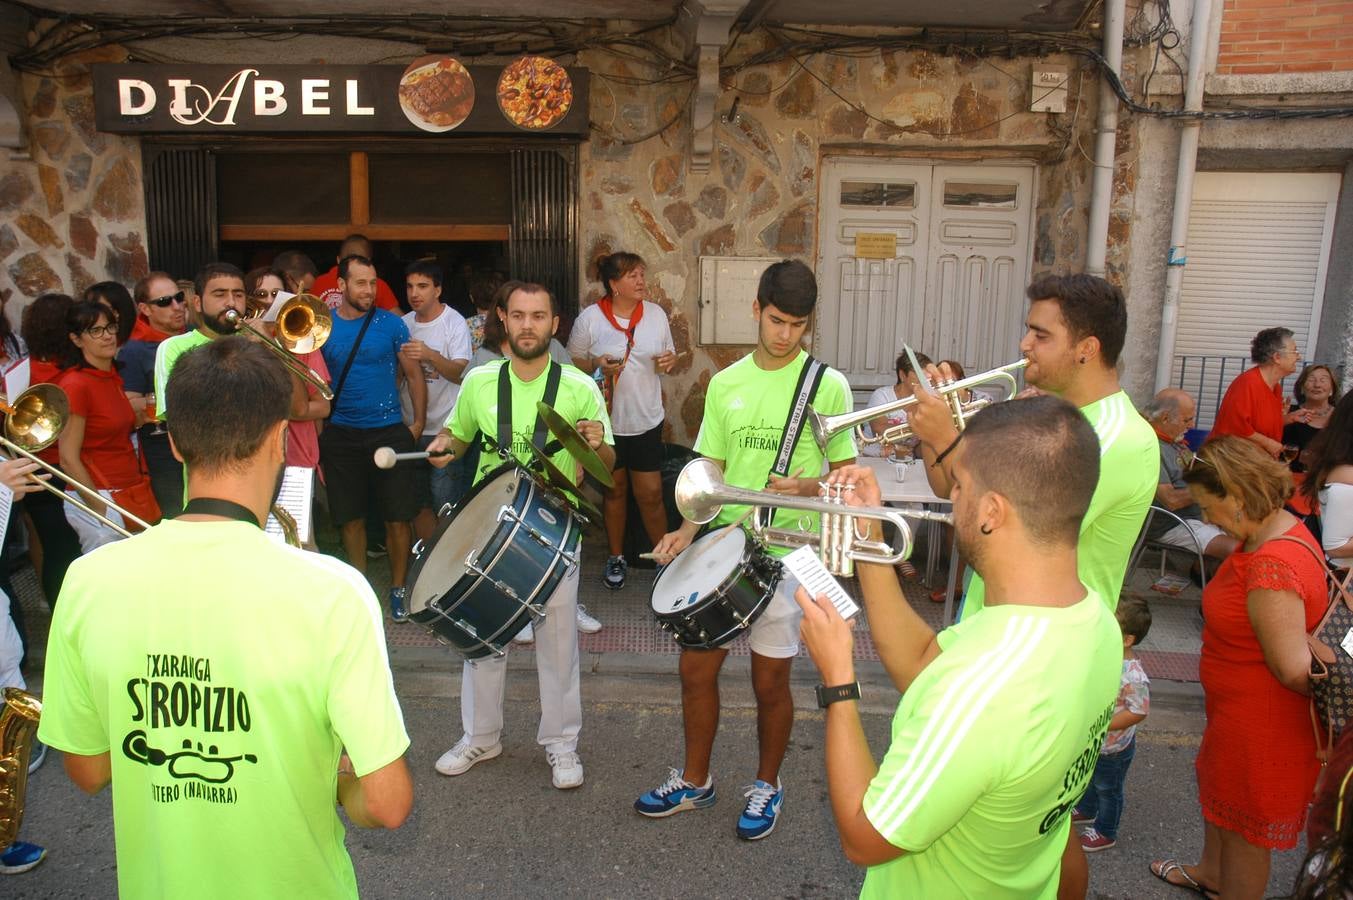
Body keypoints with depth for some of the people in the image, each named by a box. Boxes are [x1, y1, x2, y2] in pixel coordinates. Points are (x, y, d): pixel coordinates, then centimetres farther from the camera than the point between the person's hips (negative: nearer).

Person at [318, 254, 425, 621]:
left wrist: (418, 423, -2)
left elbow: (413, 374, 4)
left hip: (389, 432, -1)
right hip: (341, 436, 1)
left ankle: (398, 588, 16)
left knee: (397, 517, 0)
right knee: (351, 517, 10)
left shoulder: (390, 323, -1)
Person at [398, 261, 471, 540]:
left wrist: (429, 355, -35)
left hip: (444, 430, -6)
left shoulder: (455, 323, -8)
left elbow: (458, 373, -21)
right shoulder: (404, 324, 8)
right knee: (418, 502, 14)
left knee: (445, 503, -5)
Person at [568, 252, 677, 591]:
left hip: (646, 420, 1)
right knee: (615, 490, 15)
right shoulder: (590, 318, -9)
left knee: (650, 494, 3)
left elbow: (668, 356, 12)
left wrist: (669, 361, -12)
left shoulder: (656, 314, -1)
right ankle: (616, 557, 32)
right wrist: (597, 365, -21)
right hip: (606, 420, -1)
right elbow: (572, 363, -1)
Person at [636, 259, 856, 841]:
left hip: (787, 553, -4)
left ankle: (767, 785, 32)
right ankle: (694, 780, 33)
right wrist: (686, 531, -2)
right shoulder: (725, 384, 7)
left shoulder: (827, 384, -6)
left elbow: (845, 475, -2)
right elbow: (711, 472, 11)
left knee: (770, 679, 7)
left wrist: (802, 487, -22)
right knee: (696, 666, 10)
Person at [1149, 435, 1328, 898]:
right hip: (1237, 708, 10)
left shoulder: (1270, 567, -36)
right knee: (1217, 788, 31)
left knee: (1246, 829, 13)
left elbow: (1295, 670, -28)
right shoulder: (1283, 527, -4)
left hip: (1261, 724, -10)